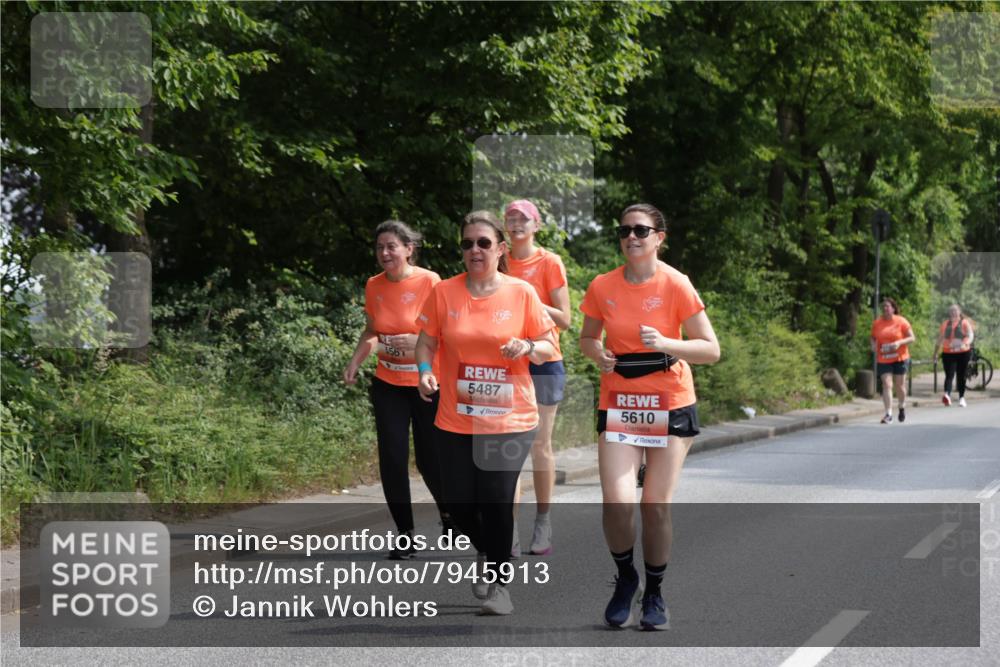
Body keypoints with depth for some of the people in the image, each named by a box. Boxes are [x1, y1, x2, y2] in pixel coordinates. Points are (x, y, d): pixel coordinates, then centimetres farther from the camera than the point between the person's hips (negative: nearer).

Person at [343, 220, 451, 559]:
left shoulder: (429, 282, -12)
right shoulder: (374, 286, 2)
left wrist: (419, 341, -27)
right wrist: (354, 362, 0)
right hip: (388, 385, 4)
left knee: (429, 458, 2)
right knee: (392, 458, -3)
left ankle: (448, 512, 33)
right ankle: (405, 535, 8)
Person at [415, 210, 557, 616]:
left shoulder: (522, 293, -2)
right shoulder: (444, 292, 0)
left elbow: (548, 348, 3)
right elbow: (426, 341, 7)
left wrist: (529, 348, -18)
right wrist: (425, 370, -12)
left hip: (510, 420, -2)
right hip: (455, 420, 2)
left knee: (497, 502, -8)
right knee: (457, 502, 5)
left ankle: (499, 582, 11)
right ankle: (486, 553, 37)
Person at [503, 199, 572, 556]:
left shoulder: (549, 262, -2)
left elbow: (564, 319, -4)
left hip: (543, 362, -2)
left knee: (540, 445, 1)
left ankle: (543, 523, 10)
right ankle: (510, 530, -2)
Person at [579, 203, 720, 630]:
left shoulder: (676, 285, -9)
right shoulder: (603, 287, -1)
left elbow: (711, 349, -8)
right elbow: (587, 338, 15)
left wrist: (665, 343, -23)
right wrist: (598, 354, -7)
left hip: (670, 406, -1)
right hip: (618, 405, 1)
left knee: (656, 507, 1)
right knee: (617, 504, -13)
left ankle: (654, 593, 22)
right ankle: (625, 580, 14)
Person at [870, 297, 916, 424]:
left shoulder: (901, 321, -6)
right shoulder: (877, 323, 2)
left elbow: (912, 338, -4)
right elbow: (873, 337, 16)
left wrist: (899, 343, -21)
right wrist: (873, 345, -7)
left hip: (900, 358, -1)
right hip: (883, 360, 1)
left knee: (900, 385, 10)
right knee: (886, 385, -10)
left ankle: (902, 407, 37)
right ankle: (888, 414, -12)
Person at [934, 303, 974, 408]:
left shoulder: (965, 323, 3)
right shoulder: (945, 324, 11)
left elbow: (970, 335, -9)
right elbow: (940, 339, 19)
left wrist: (965, 344, -30)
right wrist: (935, 352, 20)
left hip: (963, 353, -1)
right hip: (948, 353, 1)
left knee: (961, 376, 8)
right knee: (949, 375, -14)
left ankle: (961, 398, 20)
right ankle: (947, 395, -32)